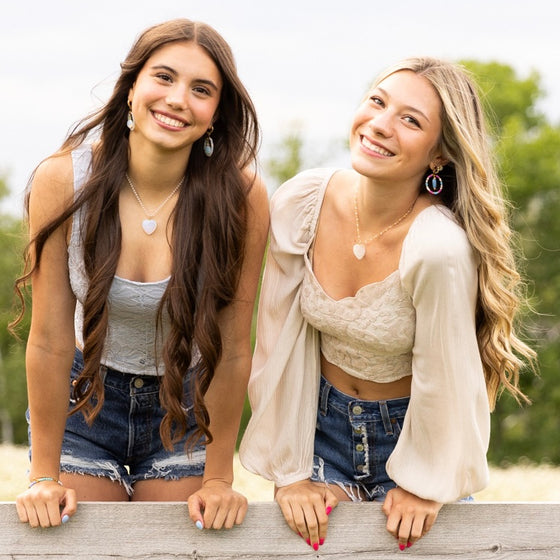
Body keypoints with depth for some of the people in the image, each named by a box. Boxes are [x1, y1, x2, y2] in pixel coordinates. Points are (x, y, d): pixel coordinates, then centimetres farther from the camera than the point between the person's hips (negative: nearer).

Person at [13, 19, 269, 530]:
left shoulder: (240, 196, -21)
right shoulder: (63, 180, -20)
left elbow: (233, 349, -14)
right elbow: (49, 342, -14)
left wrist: (218, 479, -8)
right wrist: (45, 475, -8)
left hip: (185, 406, 0)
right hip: (85, 397, 0)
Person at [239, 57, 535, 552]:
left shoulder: (440, 246, -29)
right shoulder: (301, 203, -16)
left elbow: (443, 381, -16)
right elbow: (280, 344, -7)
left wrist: (424, 484, -4)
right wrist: (291, 470, -3)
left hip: (416, 434, -3)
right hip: (321, 425, 3)